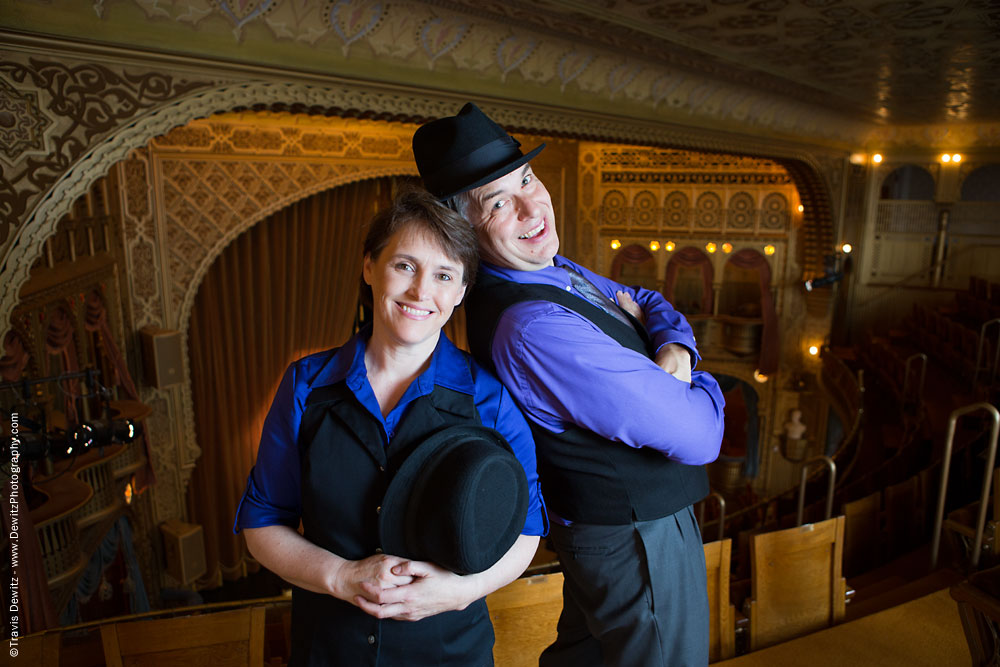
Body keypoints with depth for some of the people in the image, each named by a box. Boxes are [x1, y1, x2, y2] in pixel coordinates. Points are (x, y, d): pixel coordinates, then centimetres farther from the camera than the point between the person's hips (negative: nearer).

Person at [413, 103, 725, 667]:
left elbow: (649, 302, 9)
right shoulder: (533, 328, -34)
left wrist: (675, 350, -14)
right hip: (639, 540, -9)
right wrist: (704, 388, -7)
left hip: (598, 519, 9)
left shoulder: (551, 270, -2)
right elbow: (698, 438, -30)